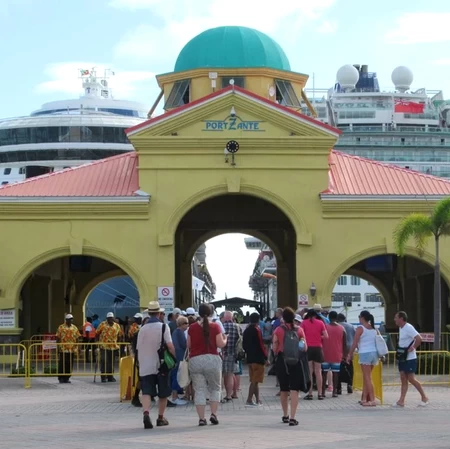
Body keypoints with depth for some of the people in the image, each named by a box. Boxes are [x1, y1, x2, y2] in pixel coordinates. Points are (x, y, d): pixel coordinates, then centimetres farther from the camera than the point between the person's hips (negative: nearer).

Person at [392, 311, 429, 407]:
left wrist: (413, 348, -21)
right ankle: (401, 401, 5)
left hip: (410, 358, -9)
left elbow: (419, 338, -28)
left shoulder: (408, 328, -17)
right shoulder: (400, 328, 12)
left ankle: (424, 398, 6)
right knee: (403, 379, 6)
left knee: (411, 379, -5)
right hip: (402, 358, 9)